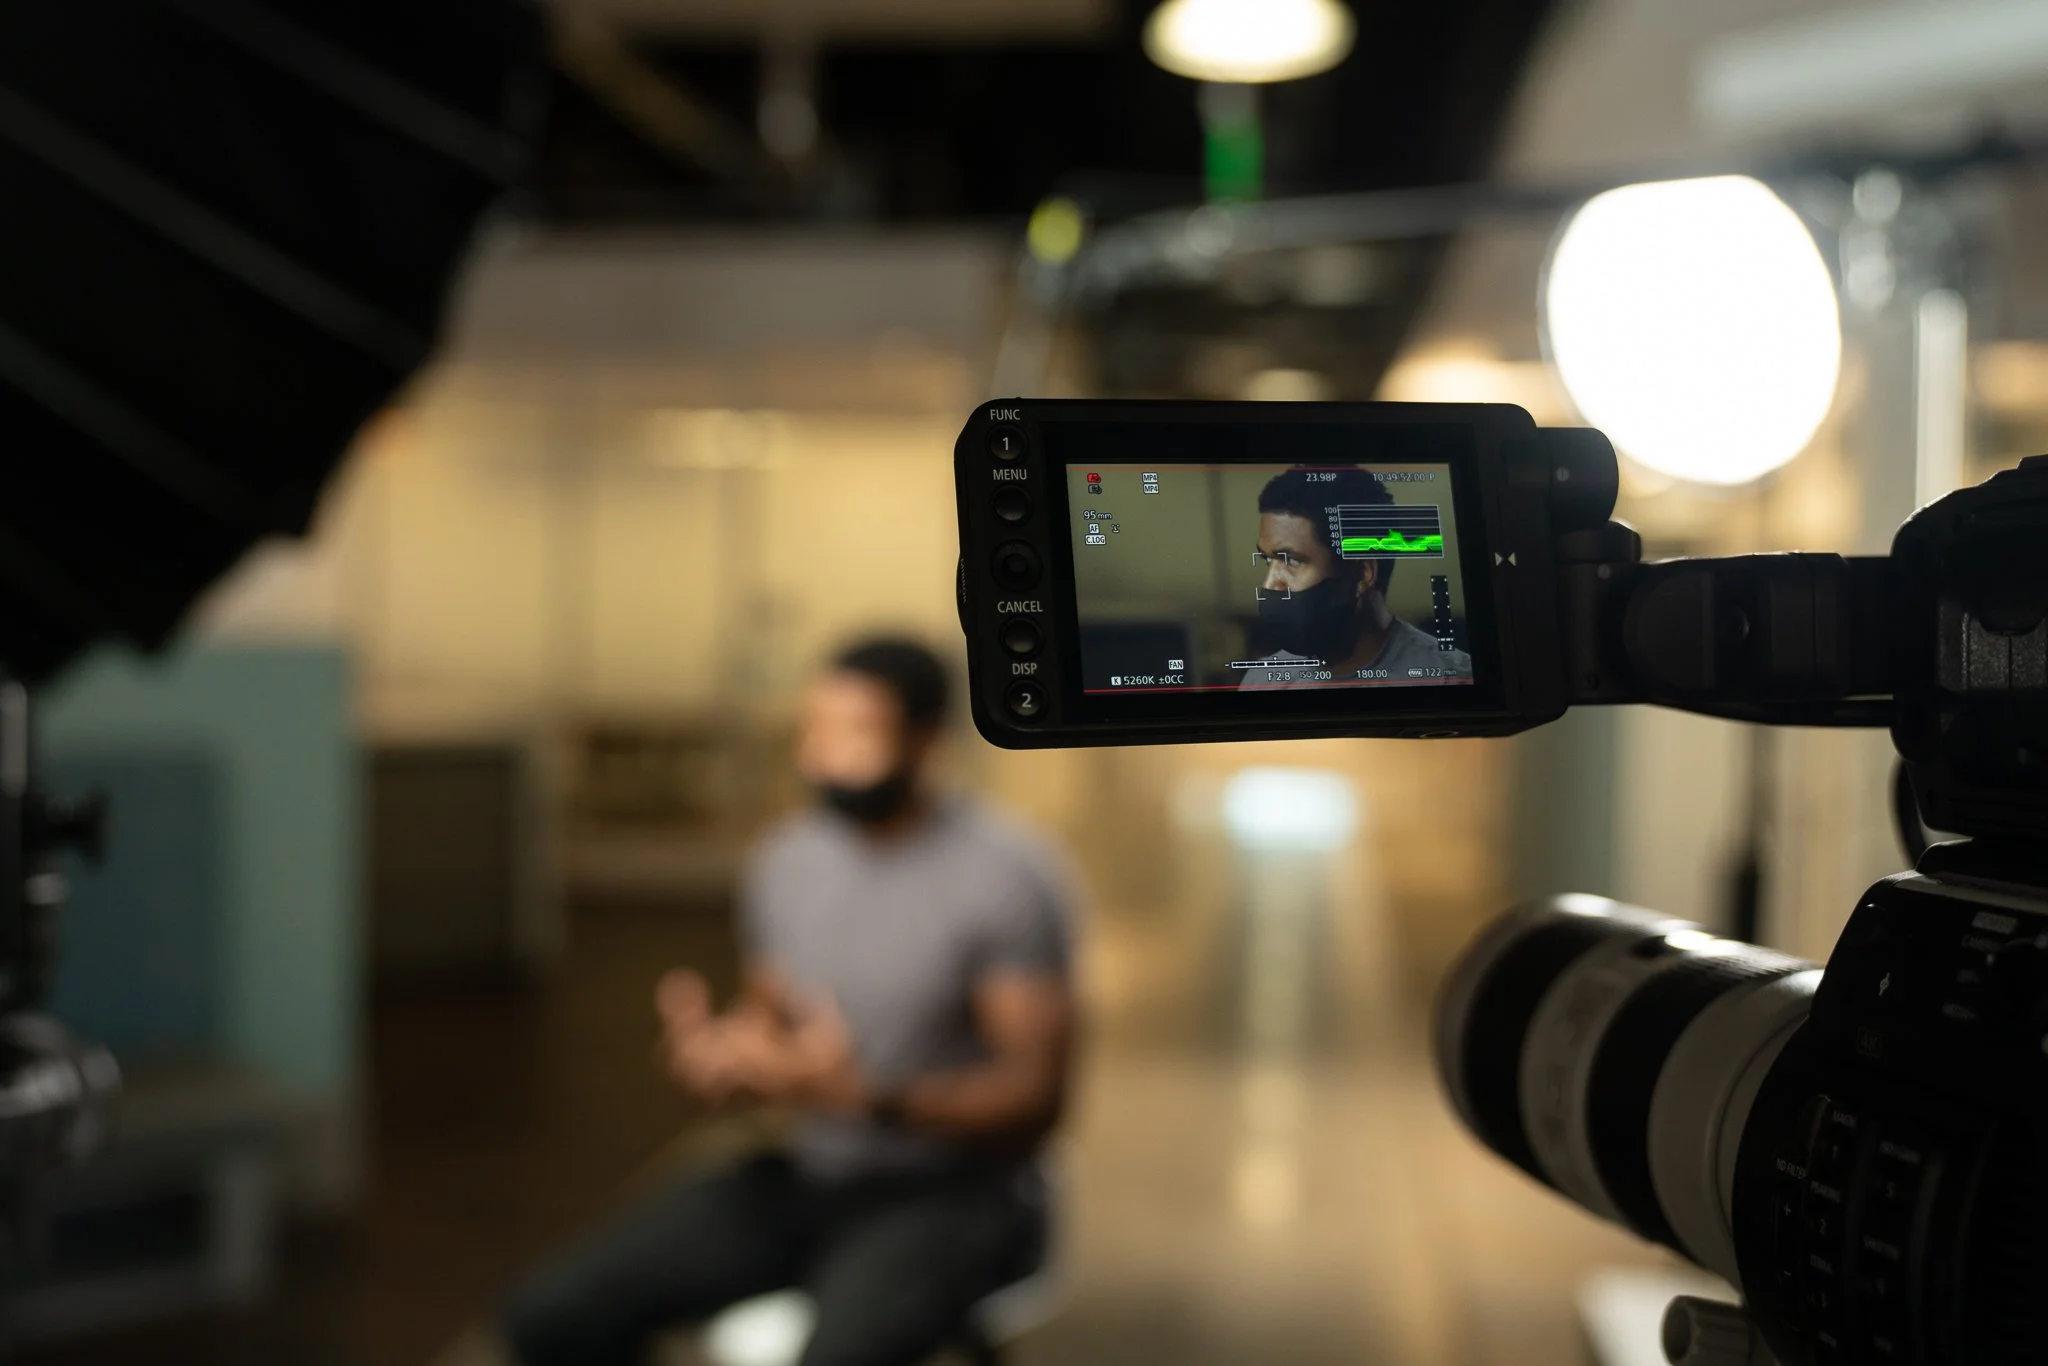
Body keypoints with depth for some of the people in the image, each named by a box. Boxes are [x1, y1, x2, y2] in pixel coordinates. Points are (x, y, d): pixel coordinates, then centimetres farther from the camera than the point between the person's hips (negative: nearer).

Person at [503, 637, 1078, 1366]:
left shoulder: (1005, 874, -16)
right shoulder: (785, 860, 2)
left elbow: (1035, 1093, -16)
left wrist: (871, 1099, -30)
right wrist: (719, 1055, -10)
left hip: (954, 1191, -6)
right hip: (811, 1176, 6)